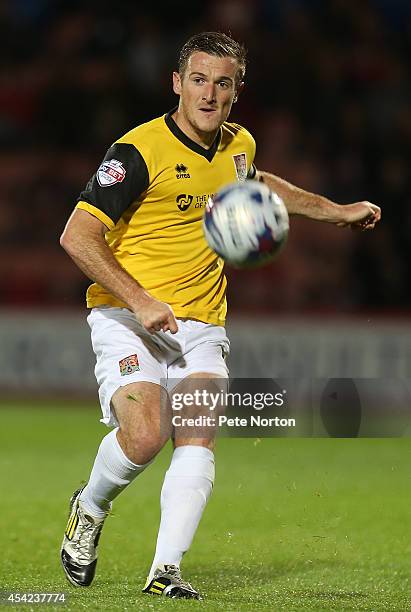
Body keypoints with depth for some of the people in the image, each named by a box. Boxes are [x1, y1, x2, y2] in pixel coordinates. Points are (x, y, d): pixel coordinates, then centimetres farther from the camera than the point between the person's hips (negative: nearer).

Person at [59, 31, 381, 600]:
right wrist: (140, 301, -23)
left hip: (200, 323, 5)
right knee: (143, 435, -24)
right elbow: (77, 235, -15)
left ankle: (165, 572, -18)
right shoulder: (141, 149, -12)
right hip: (127, 318, -5)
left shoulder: (239, 146, 9)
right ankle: (89, 510, 7)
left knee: (197, 438, -17)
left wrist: (333, 210, 35)